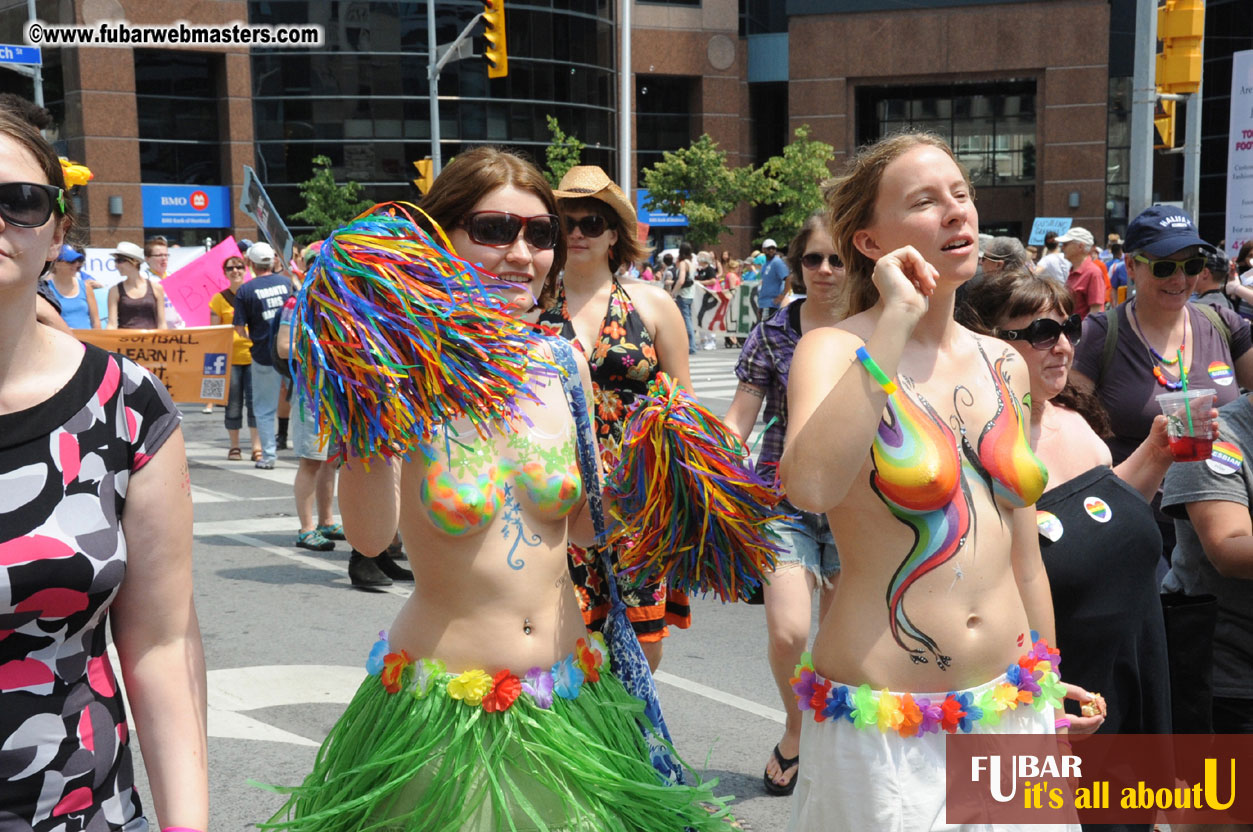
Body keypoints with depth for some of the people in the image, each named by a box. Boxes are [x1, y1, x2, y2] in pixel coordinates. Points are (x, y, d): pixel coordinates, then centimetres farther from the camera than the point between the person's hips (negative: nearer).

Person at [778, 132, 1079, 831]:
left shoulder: (1005, 365, 6)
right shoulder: (834, 351, -11)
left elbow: (1025, 557, 12)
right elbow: (811, 485, -33)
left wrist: (1052, 700, 16)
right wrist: (895, 323, -26)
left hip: (1008, 703, 5)